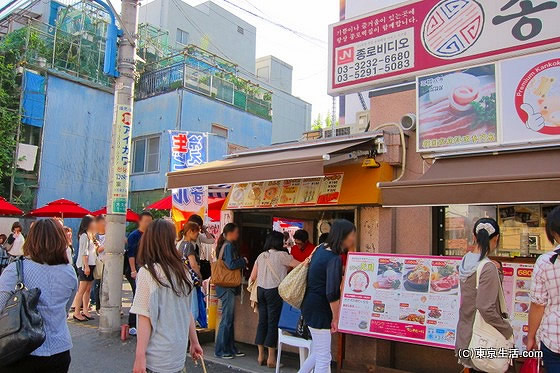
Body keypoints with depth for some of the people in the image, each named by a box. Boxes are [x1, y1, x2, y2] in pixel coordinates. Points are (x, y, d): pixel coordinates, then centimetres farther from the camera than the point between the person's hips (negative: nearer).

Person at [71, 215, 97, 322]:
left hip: (91, 265, 9)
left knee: (88, 289, 10)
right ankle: (76, 313, -3)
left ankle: (85, 311, 15)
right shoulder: (84, 236, -11)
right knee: (82, 290, -7)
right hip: (85, 265, -9)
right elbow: (83, 253, -17)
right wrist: (86, 266, -21)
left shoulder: (89, 235, 19)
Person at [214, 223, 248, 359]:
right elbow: (231, 264, -24)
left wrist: (241, 262, 10)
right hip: (227, 287, -10)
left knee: (229, 319, 14)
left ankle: (230, 348, 23)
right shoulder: (229, 246, -15)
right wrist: (244, 261, -9)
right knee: (227, 319, -2)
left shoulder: (225, 245, 14)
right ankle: (221, 350, 7)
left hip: (228, 286, 10)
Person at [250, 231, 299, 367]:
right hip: (274, 291, -6)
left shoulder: (261, 256, 9)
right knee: (273, 322, 1)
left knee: (262, 321, 11)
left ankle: (261, 356, 18)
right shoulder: (281, 255, -7)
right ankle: (271, 358, 6)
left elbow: (253, 277, 10)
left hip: (261, 290, 6)